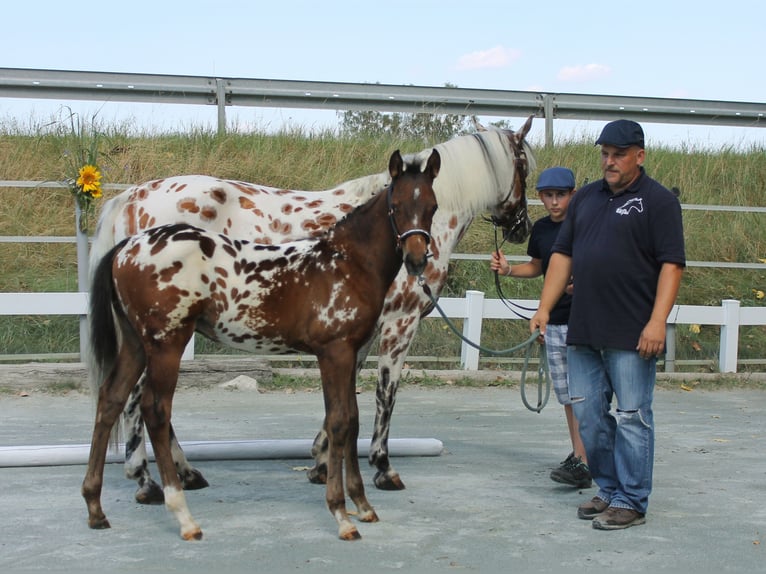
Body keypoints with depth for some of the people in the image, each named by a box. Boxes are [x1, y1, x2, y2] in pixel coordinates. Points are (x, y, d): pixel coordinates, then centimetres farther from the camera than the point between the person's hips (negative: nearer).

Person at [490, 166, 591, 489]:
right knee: (567, 395, 12)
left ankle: (582, 463, -15)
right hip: (554, 320, 7)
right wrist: (507, 270, 7)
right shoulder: (541, 229, 9)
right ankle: (578, 455, 23)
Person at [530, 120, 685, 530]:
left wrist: (657, 321, -19)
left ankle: (630, 501, 8)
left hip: (632, 337, -7)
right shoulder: (585, 198, 14)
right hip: (583, 333, 7)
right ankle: (608, 490, 25)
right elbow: (562, 254, 16)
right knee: (588, 416, 11)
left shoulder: (658, 201, -4)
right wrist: (544, 308, 9)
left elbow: (672, 264, -11)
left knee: (631, 417, -1)